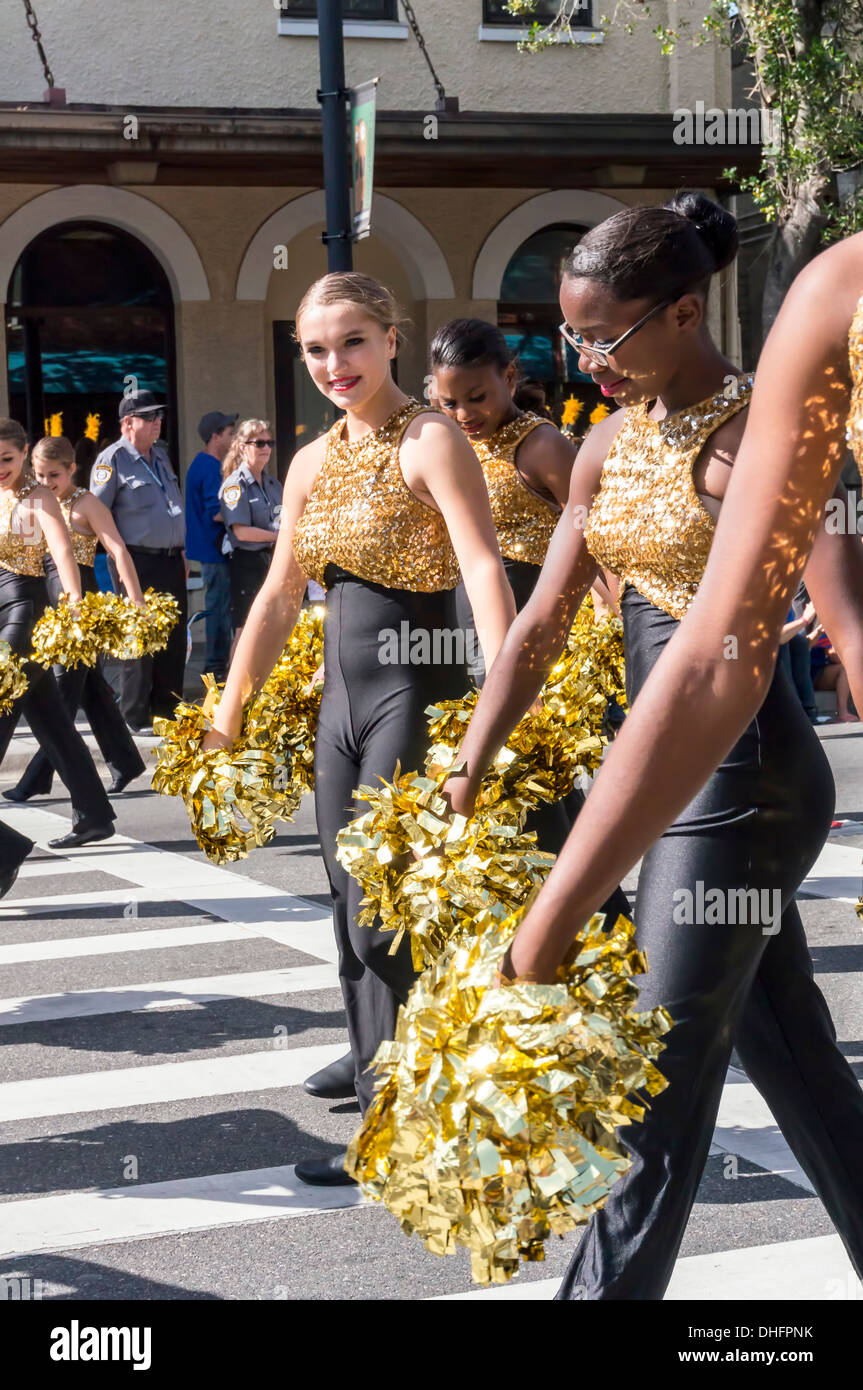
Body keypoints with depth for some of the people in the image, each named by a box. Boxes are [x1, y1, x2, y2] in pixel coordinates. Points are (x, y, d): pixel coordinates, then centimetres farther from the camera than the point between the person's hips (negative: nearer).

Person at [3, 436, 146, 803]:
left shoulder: (85, 504, -8)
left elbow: (118, 550, -15)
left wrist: (135, 600, -23)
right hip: (51, 600, 8)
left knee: (65, 688, -5)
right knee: (90, 686, 12)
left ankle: (38, 776, -4)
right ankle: (125, 762, 21)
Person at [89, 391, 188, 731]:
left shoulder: (161, 457, 17)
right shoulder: (112, 460, -7)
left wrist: (181, 551, 21)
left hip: (171, 562, 7)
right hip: (137, 563, -7)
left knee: (174, 639, 9)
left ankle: (167, 710, 18)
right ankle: (136, 718, 2)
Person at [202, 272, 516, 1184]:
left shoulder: (430, 441, -10)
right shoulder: (313, 461, 12)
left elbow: (484, 571, -19)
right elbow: (279, 596, 17)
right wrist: (228, 714, 17)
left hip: (414, 695, -7)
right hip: (340, 698, 7)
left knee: (385, 920, -6)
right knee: (354, 915, 10)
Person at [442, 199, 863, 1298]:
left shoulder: (749, 436, -15)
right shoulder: (614, 441, 8)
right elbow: (542, 620, 10)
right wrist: (468, 772, 5)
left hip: (741, 767, -8)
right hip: (664, 762, 8)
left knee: (659, 1074, -1)